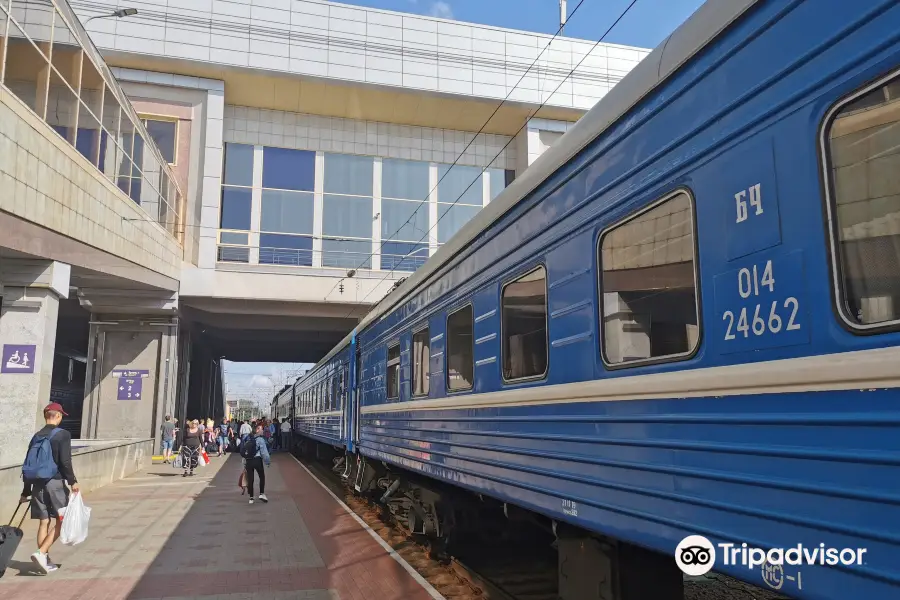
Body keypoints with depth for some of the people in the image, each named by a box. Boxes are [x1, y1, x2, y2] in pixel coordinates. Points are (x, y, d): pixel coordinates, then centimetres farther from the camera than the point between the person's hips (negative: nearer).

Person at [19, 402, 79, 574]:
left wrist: (26, 492, 19)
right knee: (61, 521, 2)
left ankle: (45, 560, 15)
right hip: (55, 483, -6)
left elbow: (28, 466, 13)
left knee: (44, 522, 11)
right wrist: (72, 481, -9)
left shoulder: (36, 437, 12)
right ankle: (41, 553, -12)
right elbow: (65, 461, -17)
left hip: (38, 484, 6)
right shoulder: (62, 434, -8)